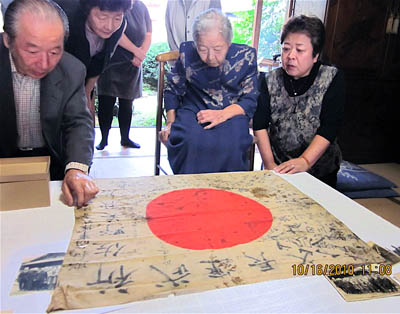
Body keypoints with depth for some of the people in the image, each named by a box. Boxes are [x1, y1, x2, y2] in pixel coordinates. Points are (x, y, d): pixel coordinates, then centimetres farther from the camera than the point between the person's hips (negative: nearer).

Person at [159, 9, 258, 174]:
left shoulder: (246, 56, -2)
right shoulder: (187, 53, 1)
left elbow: (250, 100, -1)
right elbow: (172, 90, 13)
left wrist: (223, 114, -19)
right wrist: (170, 123, 0)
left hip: (232, 113, 0)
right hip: (193, 110, 1)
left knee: (230, 144, -33)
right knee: (189, 140, -32)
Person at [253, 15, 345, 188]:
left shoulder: (332, 78, -10)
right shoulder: (270, 81, -4)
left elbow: (329, 128, -18)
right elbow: (260, 125, -10)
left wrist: (305, 161, -30)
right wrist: (269, 164, -18)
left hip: (320, 170, -1)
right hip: (278, 166, 2)